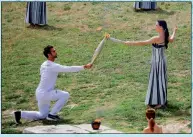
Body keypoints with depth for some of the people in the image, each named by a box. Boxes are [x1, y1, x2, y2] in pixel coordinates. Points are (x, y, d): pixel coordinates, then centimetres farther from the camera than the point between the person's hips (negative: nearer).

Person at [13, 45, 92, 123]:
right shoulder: (53, 66, -20)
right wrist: (84, 67, -20)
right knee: (65, 95, -12)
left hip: (39, 92, 9)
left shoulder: (44, 65, 9)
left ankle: (20, 114, 14)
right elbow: (69, 69, -23)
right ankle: (52, 114, -5)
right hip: (44, 94, -9)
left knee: (42, 116, 22)